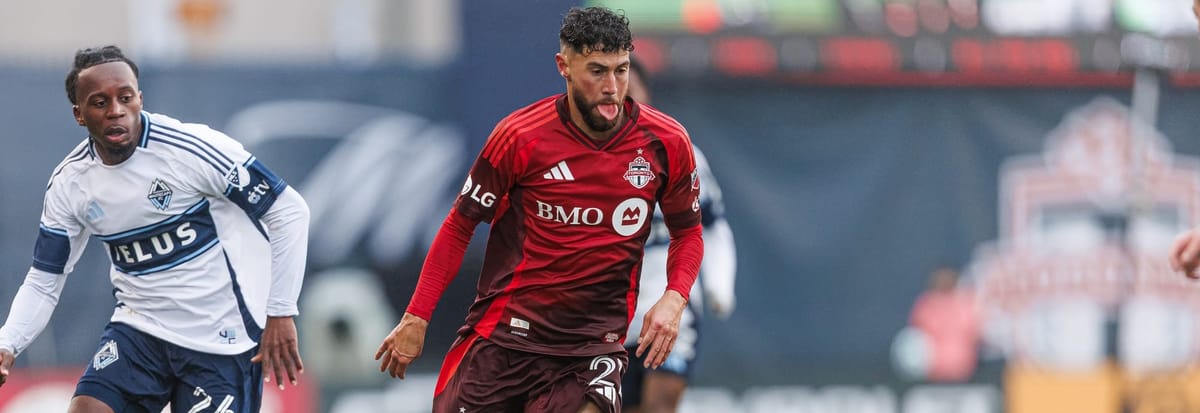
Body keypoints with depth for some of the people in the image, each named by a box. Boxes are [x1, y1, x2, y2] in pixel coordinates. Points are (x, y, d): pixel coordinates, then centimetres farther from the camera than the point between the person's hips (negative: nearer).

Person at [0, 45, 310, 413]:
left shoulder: (192, 149, -18)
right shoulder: (69, 184, -3)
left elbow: (289, 211, -12)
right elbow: (43, 282, 5)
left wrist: (280, 313, -13)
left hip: (222, 338, -4)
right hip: (139, 331, 4)